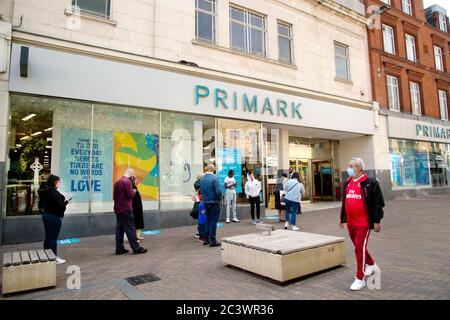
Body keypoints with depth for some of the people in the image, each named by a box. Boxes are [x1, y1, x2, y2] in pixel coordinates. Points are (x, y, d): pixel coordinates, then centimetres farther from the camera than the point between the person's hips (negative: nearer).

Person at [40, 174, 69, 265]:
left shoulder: (45, 191, 9)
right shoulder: (54, 193, -20)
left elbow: (43, 204, 16)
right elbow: (60, 206, -24)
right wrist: (66, 202, -4)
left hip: (46, 215, 9)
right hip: (54, 217, -9)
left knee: (48, 237, 15)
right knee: (53, 238, -2)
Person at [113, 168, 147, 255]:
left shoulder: (117, 182, 13)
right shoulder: (127, 181, -13)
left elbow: (115, 195, 19)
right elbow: (130, 195, -16)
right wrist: (134, 191, 1)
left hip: (118, 209, 8)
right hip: (125, 209, -8)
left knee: (119, 229, 10)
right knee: (130, 229, -4)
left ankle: (119, 249, 13)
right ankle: (136, 248, 0)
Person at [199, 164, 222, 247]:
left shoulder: (202, 178, 4)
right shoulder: (214, 177, -16)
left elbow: (201, 190, 8)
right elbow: (218, 190, -19)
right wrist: (220, 198, -4)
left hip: (205, 202, 6)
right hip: (214, 202, -6)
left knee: (207, 219, 17)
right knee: (213, 221, 1)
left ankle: (206, 239, 24)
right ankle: (212, 240, 5)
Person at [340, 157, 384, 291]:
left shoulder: (370, 183, -10)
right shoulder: (347, 183, 11)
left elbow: (378, 203, -9)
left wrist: (376, 221, -11)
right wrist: (343, 219, 19)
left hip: (363, 222, -7)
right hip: (350, 223, 7)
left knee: (360, 248, -6)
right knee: (358, 246, 20)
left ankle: (360, 279, 6)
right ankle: (372, 265, 45)